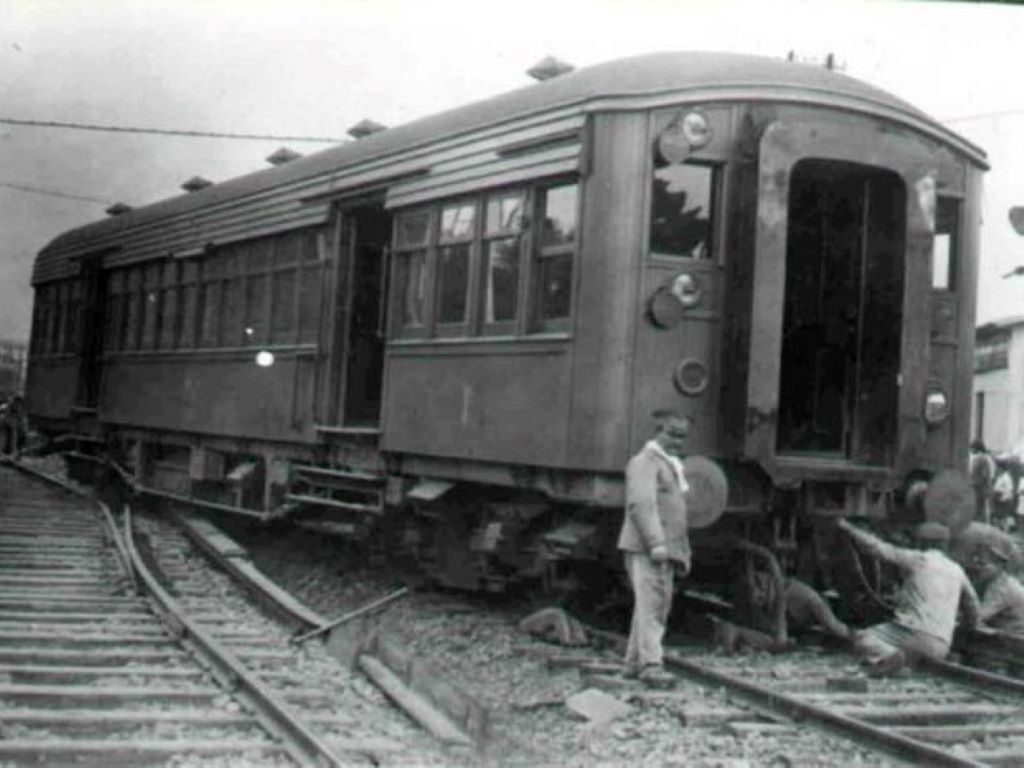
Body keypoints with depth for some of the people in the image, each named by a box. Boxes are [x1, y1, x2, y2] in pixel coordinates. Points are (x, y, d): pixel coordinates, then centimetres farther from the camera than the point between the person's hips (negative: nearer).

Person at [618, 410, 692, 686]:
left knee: (660, 605, 9)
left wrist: (684, 552, 22)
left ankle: (634, 662, 14)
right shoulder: (645, 462, -6)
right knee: (651, 603, -14)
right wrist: (656, 543, -25)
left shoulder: (672, 466, 25)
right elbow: (641, 503, -19)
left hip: (666, 551, 9)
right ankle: (650, 664, -16)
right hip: (646, 549, -9)